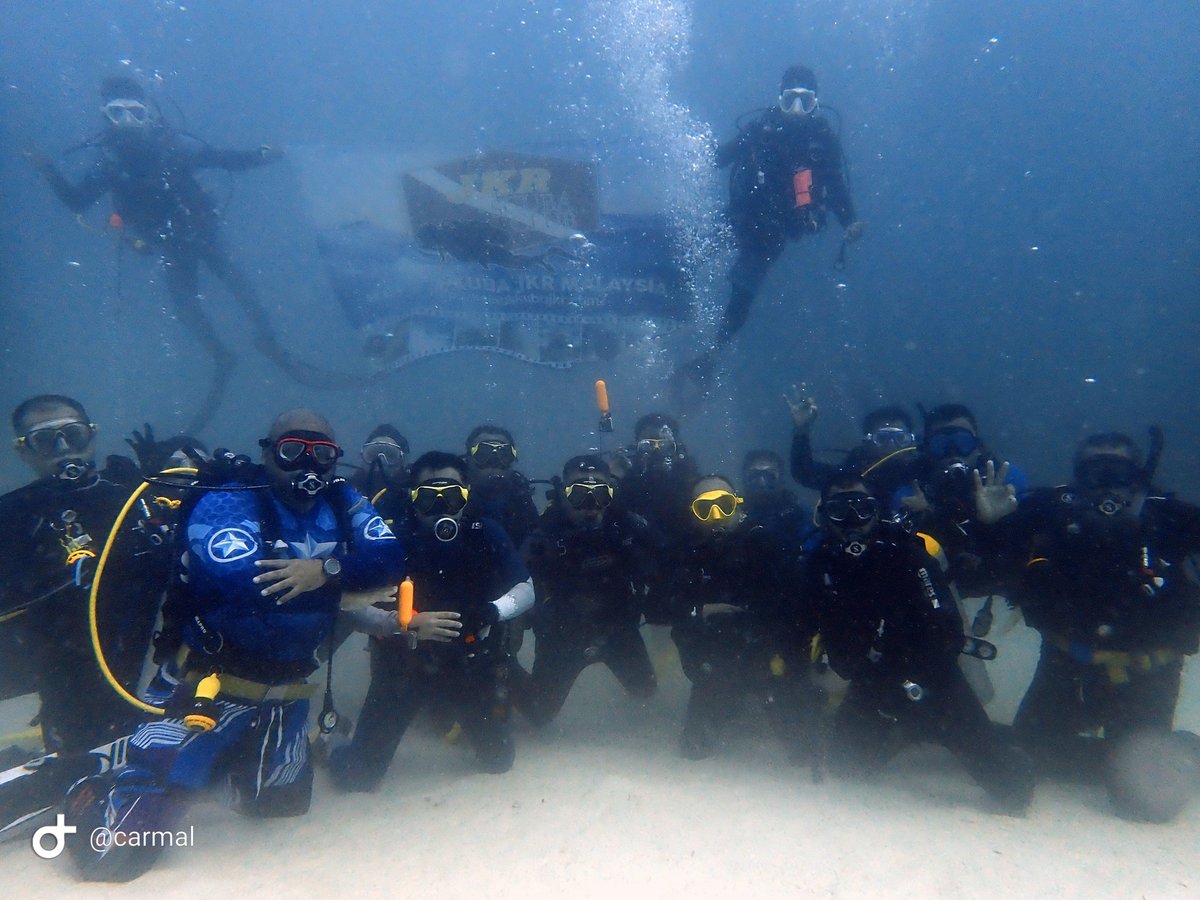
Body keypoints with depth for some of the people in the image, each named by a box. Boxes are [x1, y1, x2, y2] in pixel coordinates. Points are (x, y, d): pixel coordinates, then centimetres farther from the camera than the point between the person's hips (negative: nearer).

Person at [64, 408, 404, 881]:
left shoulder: (343, 503, -1)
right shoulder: (225, 505, -17)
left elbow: (391, 557, -14)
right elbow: (249, 588, -33)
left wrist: (328, 569, -31)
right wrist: (353, 578, -24)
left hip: (284, 693, 6)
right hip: (206, 684, -5)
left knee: (282, 805, 25)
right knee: (116, 852, -6)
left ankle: (229, 764, 50)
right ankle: (90, 791, 26)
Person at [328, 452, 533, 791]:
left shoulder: (486, 534, -11)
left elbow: (526, 590, -8)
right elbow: (355, 608, -17)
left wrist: (493, 611, -28)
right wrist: (407, 625, -33)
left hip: (471, 664, 2)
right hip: (402, 664, -2)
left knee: (499, 760, 12)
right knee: (356, 775, 0)